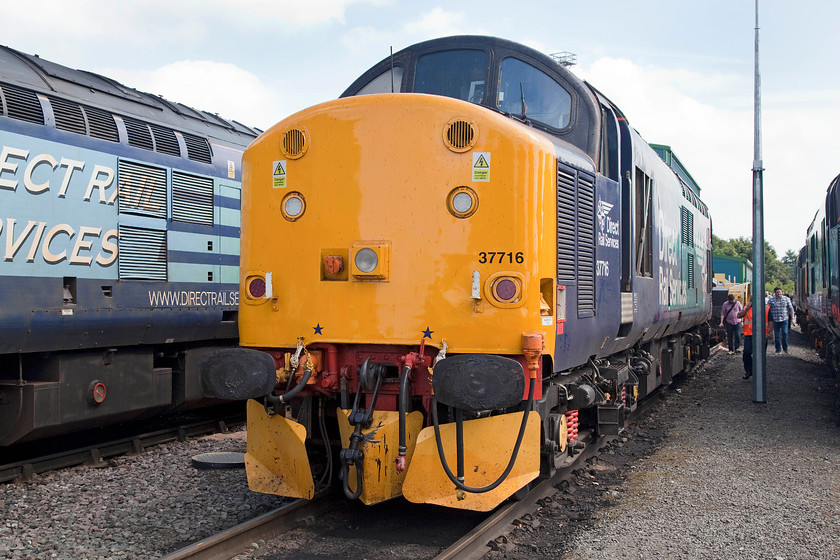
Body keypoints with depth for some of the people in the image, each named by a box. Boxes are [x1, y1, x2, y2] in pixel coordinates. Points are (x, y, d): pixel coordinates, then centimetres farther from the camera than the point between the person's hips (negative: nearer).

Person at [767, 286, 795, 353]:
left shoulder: (786, 299, 6)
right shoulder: (771, 300, 3)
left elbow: (791, 309, 11)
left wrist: (792, 318, 5)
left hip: (784, 319, 0)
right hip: (775, 320, 0)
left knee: (785, 333, -9)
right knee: (777, 335, 2)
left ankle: (785, 348, 6)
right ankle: (778, 349, 13)